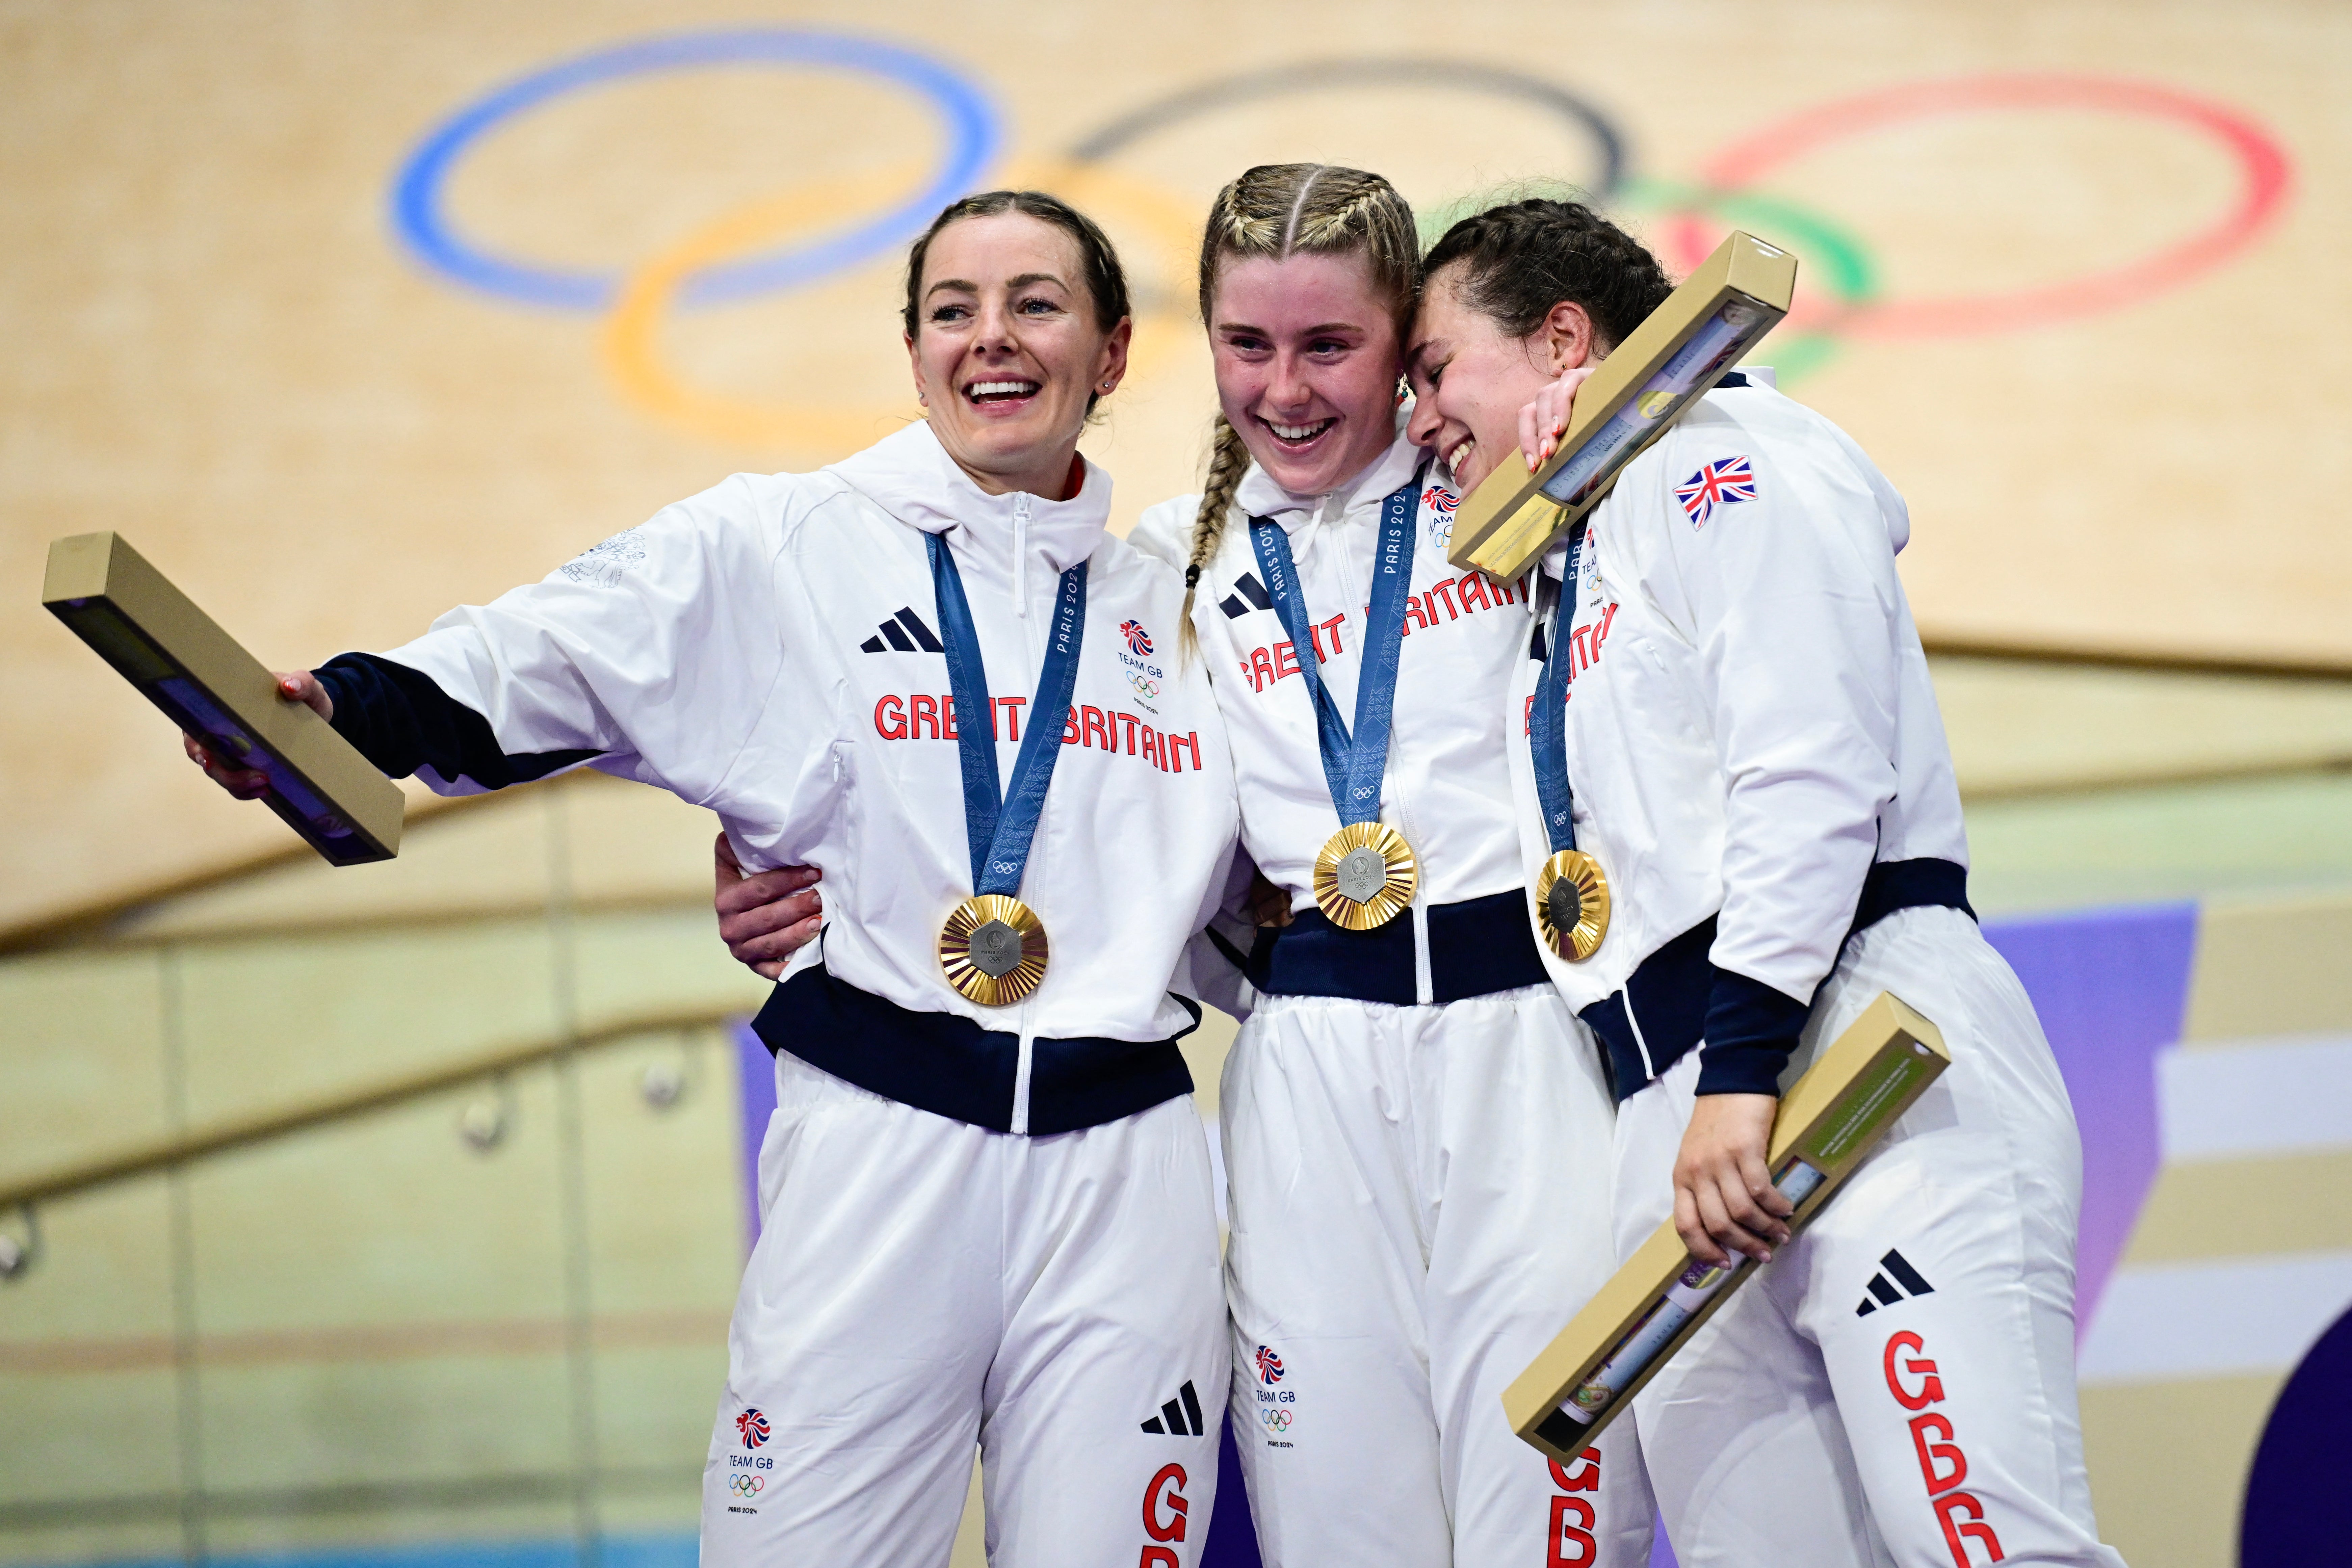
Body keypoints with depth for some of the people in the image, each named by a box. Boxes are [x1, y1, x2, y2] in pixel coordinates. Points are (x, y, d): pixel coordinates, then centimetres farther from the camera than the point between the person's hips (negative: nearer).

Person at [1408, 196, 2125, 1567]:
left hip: (1855, 1047, -9)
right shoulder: (1580, 564, 31)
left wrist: (1742, 1068, -19)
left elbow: (1812, 767, -12)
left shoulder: (1721, 457, 3)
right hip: (1680, 1127, 9)